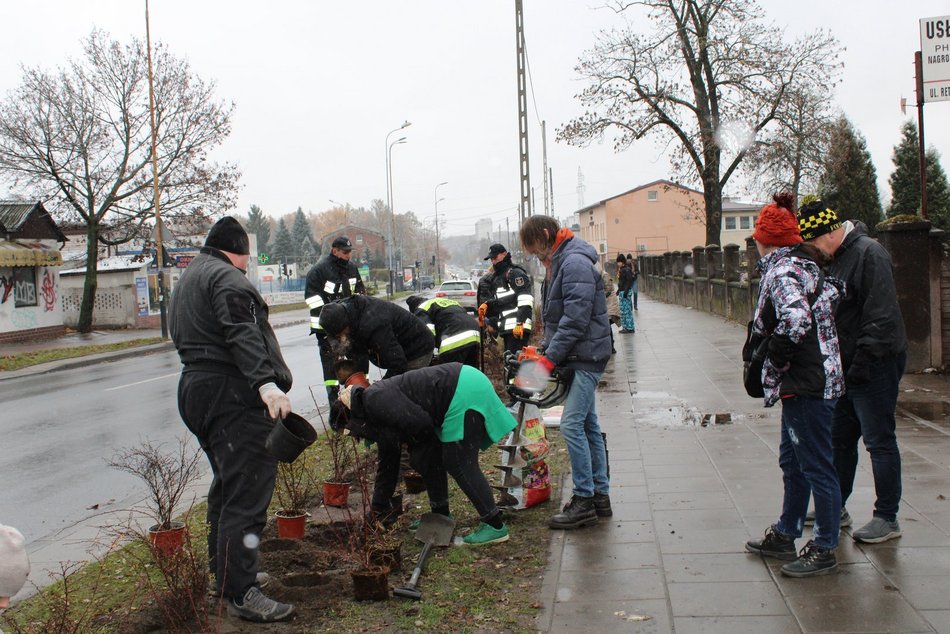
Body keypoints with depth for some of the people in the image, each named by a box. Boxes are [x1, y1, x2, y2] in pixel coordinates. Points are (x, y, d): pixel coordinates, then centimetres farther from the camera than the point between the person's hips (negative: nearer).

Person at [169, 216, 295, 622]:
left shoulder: (189, 278, 23)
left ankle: (223, 572, 33)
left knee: (226, 486, 22)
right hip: (234, 395, -11)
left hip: (194, 388, 11)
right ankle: (240, 594, -11)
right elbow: (242, 334, -24)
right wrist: (266, 381, -34)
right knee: (246, 494, -11)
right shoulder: (227, 277, -9)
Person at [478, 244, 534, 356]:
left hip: (518, 328, -10)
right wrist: (487, 306, 10)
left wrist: (520, 323, -23)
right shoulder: (497, 278, 24)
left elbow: (525, 301, -15)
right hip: (507, 328, 10)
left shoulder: (515, 273, -5)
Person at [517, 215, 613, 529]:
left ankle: (584, 500, -5)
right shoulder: (558, 263, 17)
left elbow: (576, 318, -23)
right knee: (588, 425, 12)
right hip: (579, 358, 10)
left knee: (572, 425, -12)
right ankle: (600, 495, 19)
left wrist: (551, 358, -20)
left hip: (585, 356, -10)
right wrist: (543, 351, 11)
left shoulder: (575, 263, -16)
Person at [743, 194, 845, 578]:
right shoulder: (805, 263, 12)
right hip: (809, 381, 10)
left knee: (816, 466, 1)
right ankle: (785, 535, 32)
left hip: (805, 384, -10)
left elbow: (795, 321, -33)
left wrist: (775, 362, -17)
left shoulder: (782, 271, -18)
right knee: (793, 461, 19)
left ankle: (825, 550, 12)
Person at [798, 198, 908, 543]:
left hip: (875, 366, -9)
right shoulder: (837, 257, 12)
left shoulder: (869, 253, -18)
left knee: (880, 442, 0)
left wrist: (862, 363, -22)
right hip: (846, 366, 10)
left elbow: (882, 318, -23)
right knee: (840, 437, 16)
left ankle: (887, 519, 10)